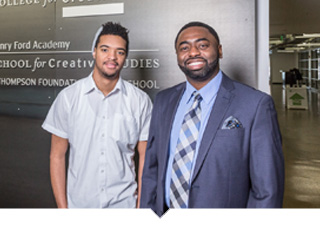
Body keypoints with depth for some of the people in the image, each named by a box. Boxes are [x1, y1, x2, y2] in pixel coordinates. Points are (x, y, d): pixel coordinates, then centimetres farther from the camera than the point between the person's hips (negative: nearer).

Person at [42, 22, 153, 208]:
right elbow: (57, 156, -1)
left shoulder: (140, 101, -5)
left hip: (124, 203, 0)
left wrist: (141, 206, -5)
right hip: (78, 203, 0)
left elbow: (145, 157, -1)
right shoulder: (68, 97, -6)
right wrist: (62, 207, -4)